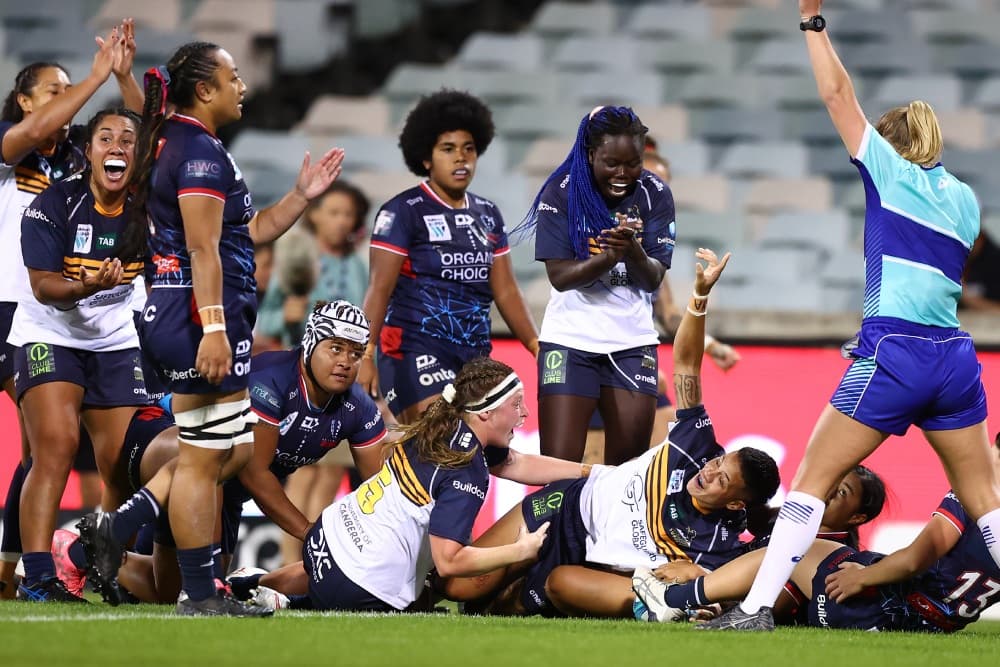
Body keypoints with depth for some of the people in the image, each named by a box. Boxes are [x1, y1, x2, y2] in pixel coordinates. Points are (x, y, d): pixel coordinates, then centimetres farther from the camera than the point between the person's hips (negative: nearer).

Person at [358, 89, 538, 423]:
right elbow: (379, 289, -8)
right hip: (416, 353, -7)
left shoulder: (487, 215, 16)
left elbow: (505, 291, 17)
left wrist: (537, 346, 9)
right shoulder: (403, 211, -4)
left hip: (475, 354, 7)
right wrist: (365, 356, -16)